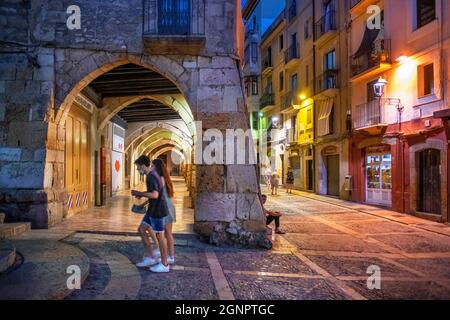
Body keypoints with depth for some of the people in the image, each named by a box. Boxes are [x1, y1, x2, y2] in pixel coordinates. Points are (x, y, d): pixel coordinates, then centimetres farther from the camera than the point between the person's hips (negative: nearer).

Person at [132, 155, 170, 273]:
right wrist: (141, 194, 12)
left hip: (157, 211, -10)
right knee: (141, 229, 13)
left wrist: (139, 193, -19)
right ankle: (150, 257, 20)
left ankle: (164, 264, 13)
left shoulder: (152, 177, -20)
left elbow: (155, 194, -31)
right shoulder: (152, 174, 11)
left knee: (159, 236, 0)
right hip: (152, 210, 10)